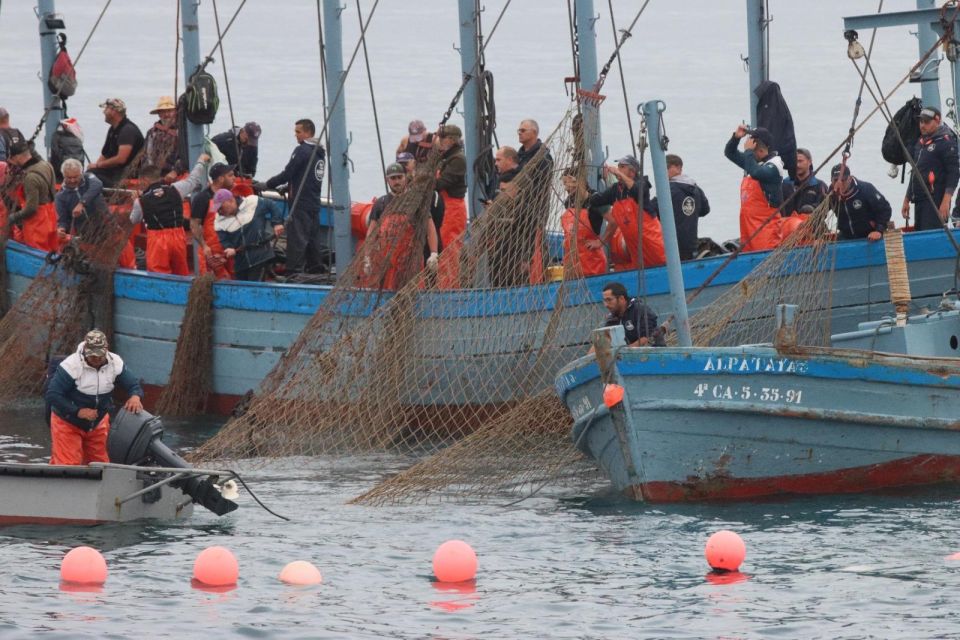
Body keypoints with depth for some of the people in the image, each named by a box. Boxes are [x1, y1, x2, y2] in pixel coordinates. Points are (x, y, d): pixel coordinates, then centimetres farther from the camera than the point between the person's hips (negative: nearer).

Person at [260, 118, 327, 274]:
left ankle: (294, 272, -10)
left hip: (300, 204, -8)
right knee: (313, 239, 13)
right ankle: (315, 267, 16)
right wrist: (288, 188, 22)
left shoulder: (302, 151, -13)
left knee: (297, 239, -8)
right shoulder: (320, 152, 14)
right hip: (314, 203, 8)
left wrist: (268, 185, -3)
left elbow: (287, 173, -14)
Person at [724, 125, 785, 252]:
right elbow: (730, 153, 25)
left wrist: (748, 151, -16)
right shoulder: (753, 160, 15)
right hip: (748, 222, 8)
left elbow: (756, 172, -29)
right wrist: (736, 137, 7)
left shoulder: (773, 166, -10)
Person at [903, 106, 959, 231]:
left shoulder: (946, 141, -7)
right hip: (919, 201, 9)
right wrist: (907, 200, 26)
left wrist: (946, 201, -21)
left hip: (936, 201, -9)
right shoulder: (920, 142, 19)